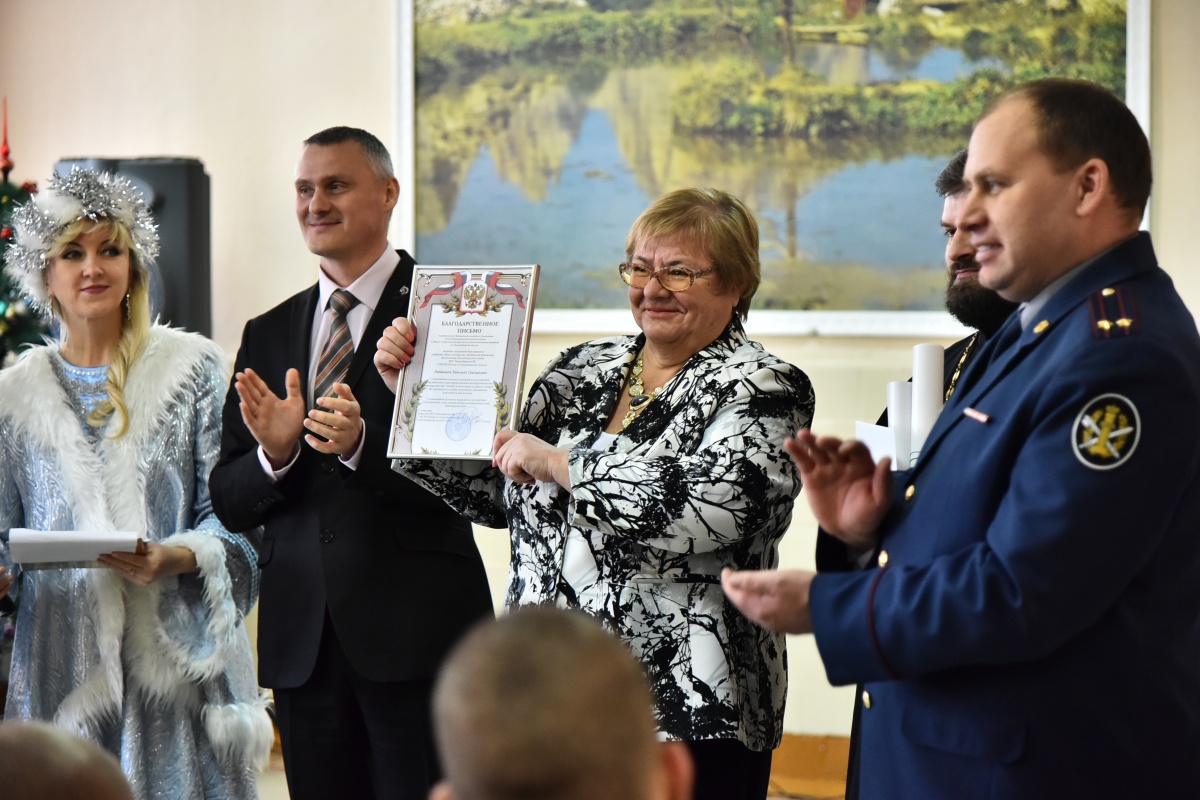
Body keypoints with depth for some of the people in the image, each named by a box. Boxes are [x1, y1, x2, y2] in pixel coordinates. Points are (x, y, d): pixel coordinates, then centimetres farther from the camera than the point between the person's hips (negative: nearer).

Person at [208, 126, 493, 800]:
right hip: (302, 638, 5)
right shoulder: (268, 335, 14)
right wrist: (273, 453, -11)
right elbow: (230, 504, 10)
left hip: (417, 628, -5)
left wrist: (361, 444, -24)